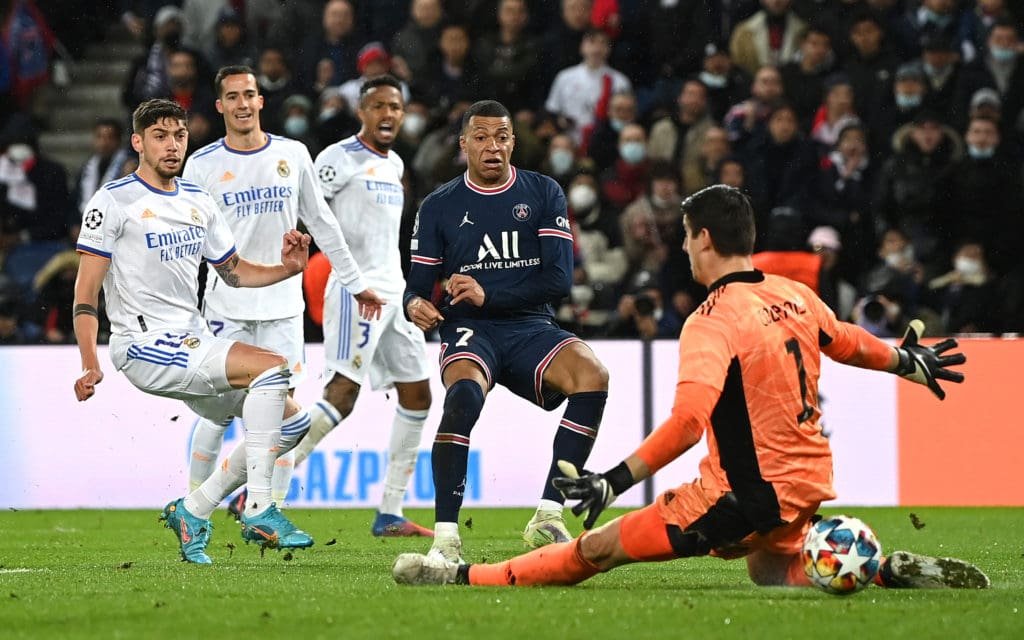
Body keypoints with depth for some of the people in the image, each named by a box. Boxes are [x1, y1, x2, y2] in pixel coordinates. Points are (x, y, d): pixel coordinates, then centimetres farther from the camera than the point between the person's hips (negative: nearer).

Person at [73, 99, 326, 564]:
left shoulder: (198, 202, 15)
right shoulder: (114, 201, -6)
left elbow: (233, 272, 24)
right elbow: (85, 293, -8)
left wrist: (287, 268, 4)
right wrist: (90, 365, -21)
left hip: (192, 343, 8)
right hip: (144, 346, -8)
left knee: (291, 424, 4)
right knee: (271, 367, -24)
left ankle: (192, 512, 11)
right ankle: (258, 511, -25)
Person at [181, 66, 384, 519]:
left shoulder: (293, 155, 5)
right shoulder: (203, 165, 0)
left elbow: (321, 223, 14)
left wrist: (356, 283, 15)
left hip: (282, 305, 2)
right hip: (226, 306, -2)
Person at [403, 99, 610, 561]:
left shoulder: (543, 194, 8)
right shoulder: (439, 206, 9)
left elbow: (559, 279, -3)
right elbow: (418, 285, 7)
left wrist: (489, 295, -16)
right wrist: (415, 305, -19)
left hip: (530, 328, 2)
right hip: (469, 332, -2)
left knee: (592, 375, -30)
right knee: (465, 392, -37)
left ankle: (548, 517, -24)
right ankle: (445, 537, -35)